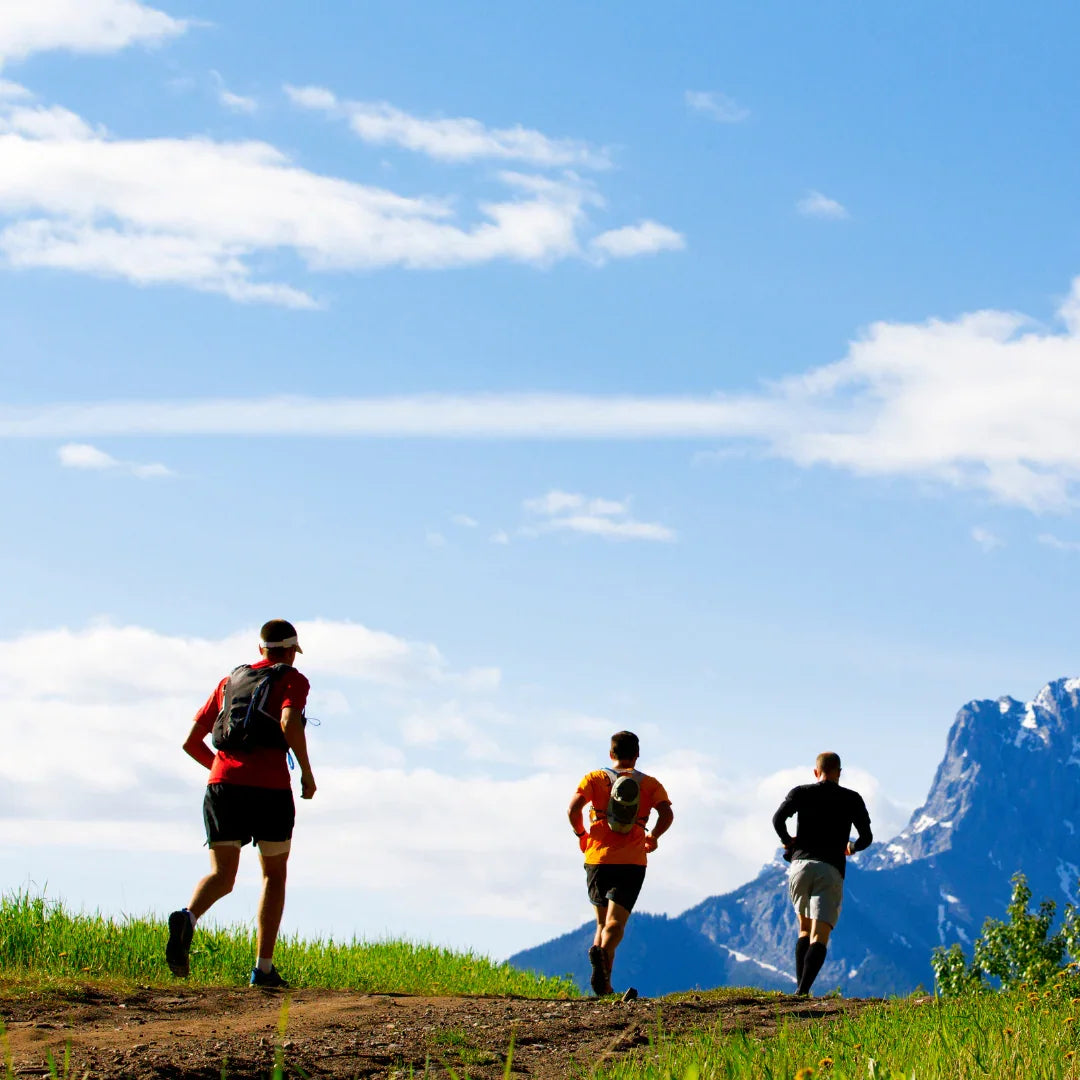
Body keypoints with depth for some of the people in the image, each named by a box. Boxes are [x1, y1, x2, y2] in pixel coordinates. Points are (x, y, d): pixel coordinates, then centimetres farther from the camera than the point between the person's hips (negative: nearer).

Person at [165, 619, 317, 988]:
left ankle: (187, 917, -32)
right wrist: (307, 772, -4)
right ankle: (263, 968, 10)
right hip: (270, 787, -3)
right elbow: (290, 724, -15)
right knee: (274, 875, 14)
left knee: (222, 876, 2)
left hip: (223, 783, 3)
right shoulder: (293, 680, 8)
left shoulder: (230, 681, 23)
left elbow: (191, 742, 21)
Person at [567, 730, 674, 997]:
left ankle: (604, 985, 1)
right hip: (632, 862, -1)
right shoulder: (650, 784, 10)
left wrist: (581, 834, 10)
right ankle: (602, 953, -42)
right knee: (615, 923, -8)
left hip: (598, 858, 1)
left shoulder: (595, 779, 8)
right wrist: (652, 837, 12)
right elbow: (667, 814, -6)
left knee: (602, 922, 15)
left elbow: (573, 809, -7)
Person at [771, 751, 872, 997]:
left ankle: (799, 985, 8)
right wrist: (852, 847, 30)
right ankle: (803, 990, -26)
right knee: (819, 936, -7)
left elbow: (778, 819, -4)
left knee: (805, 929, 20)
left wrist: (787, 840, 14)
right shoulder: (852, 799, 11)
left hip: (800, 865, 2)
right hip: (831, 871, -2)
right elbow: (866, 837, 8)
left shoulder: (800, 793, 11)